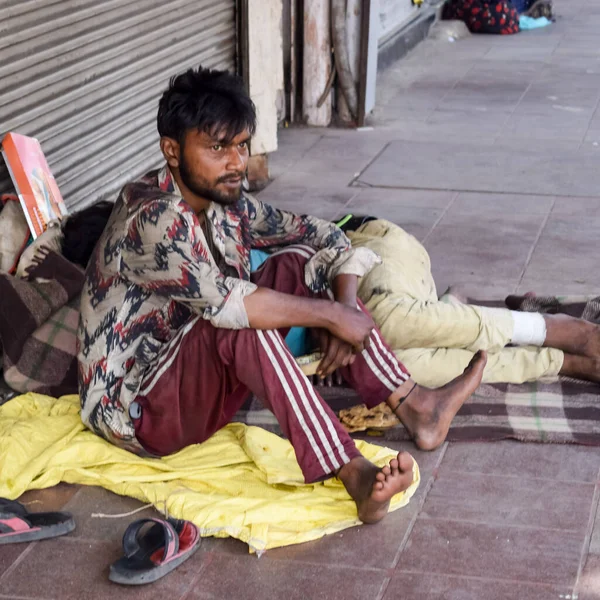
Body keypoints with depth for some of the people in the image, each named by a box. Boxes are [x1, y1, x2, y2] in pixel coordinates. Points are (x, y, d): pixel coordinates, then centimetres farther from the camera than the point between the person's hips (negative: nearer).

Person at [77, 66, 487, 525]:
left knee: (299, 264, -3)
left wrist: (345, 308, -13)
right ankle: (354, 476, -42)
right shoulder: (152, 218, -25)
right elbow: (226, 302, -37)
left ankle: (414, 405, -7)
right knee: (239, 326, -35)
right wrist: (331, 315, -28)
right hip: (137, 409, -8)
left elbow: (324, 236, 5)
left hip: (204, 378, 9)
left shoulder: (228, 203, 1)